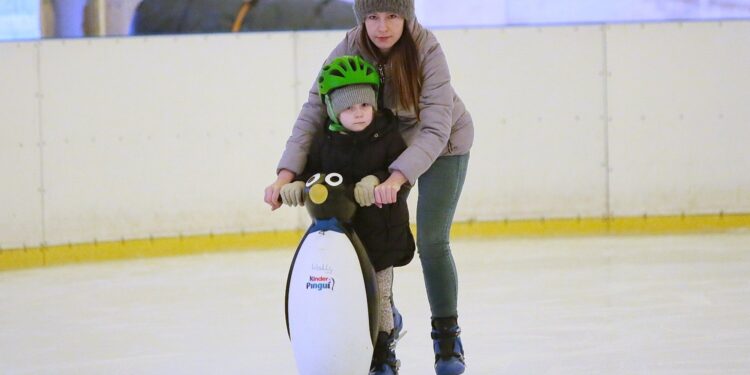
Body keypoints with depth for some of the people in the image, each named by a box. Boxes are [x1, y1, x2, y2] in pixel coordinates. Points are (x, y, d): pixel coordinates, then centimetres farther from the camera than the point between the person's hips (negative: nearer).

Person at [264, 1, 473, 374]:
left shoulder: (427, 51, -33)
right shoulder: (347, 52, -25)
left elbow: (435, 130, -38)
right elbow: (313, 114, -26)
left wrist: (397, 178, -52)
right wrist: (286, 174, -39)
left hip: (441, 144, -3)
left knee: (432, 242, -8)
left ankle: (447, 338, 10)